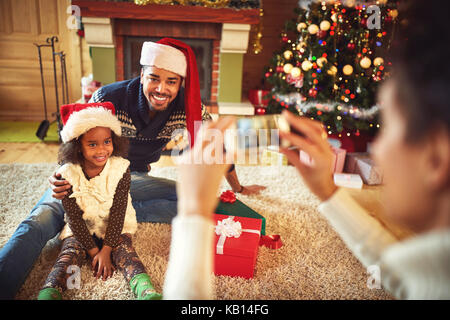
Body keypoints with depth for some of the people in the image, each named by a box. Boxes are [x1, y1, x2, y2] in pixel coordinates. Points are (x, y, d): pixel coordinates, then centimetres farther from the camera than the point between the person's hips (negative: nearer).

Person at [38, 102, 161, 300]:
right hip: (81, 228, 2)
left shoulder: (120, 169, -16)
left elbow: (118, 212, -15)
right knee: (69, 254, -21)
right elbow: (74, 217, -12)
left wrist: (106, 250, -18)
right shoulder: (68, 174, -15)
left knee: (124, 250, -23)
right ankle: (49, 292, -38)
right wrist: (93, 251, -15)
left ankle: (146, 290, -44)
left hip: (115, 226, -1)